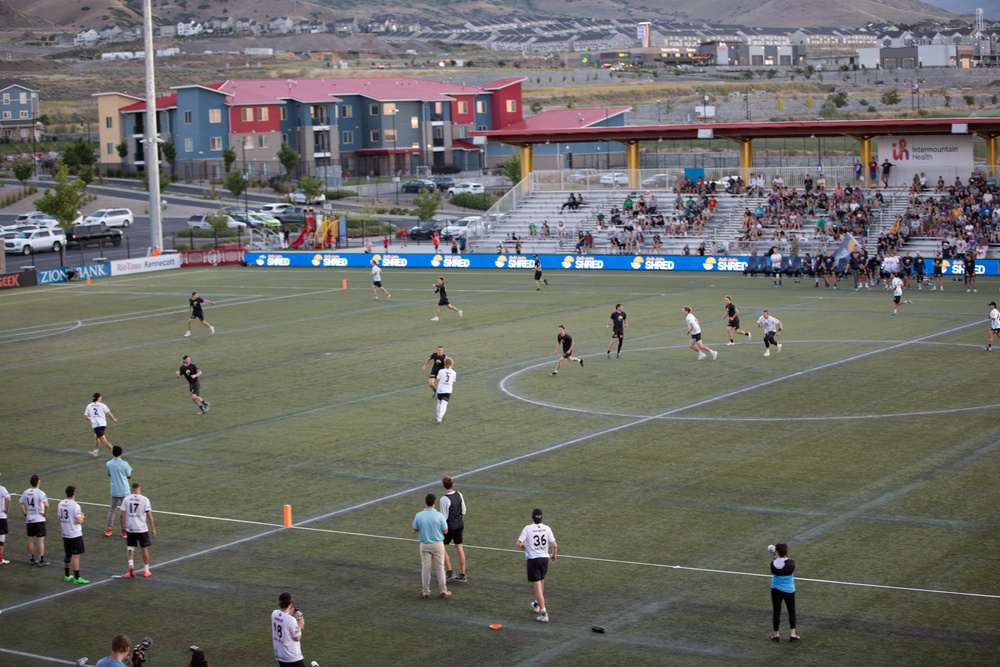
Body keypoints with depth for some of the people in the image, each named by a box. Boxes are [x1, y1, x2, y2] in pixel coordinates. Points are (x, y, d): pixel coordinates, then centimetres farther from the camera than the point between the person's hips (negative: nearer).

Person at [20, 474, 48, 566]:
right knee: (41, 540, 0)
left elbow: (20, 503, 13)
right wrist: (45, 513, -11)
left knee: (30, 540, 13)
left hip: (29, 520, 5)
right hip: (39, 520, -5)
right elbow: (46, 505, -27)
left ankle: (31, 559, 21)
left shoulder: (26, 493, 3)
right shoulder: (40, 493, -15)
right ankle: (41, 561, 0)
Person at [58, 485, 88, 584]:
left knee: (68, 555, 18)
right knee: (76, 556, -4)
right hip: (75, 535, -7)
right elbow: (79, 521, -21)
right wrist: (82, 517, 0)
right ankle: (77, 578, -4)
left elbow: (60, 519, 13)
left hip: (65, 534, 7)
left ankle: (67, 576, 27)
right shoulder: (75, 505, -18)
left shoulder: (61, 504, 5)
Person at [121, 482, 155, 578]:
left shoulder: (127, 499, -2)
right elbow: (149, 515, -9)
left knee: (130, 548, 15)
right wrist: (153, 528, -1)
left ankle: (131, 564, -9)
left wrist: (123, 527, 12)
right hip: (142, 528, -2)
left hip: (130, 528, 2)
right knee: (144, 549, 12)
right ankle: (146, 571, 17)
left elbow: (122, 515, -1)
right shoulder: (144, 499, -8)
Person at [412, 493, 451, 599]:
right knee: (440, 568, 10)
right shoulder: (439, 516, -15)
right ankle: (443, 591, 17)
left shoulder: (419, 516, -11)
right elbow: (445, 531, -6)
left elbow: (415, 530, -1)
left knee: (425, 568, 10)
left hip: (424, 545, 1)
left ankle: (426, 592, 12)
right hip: (438, 544, -1)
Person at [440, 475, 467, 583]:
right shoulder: (459, 495, -1)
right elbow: (463, 510, 9)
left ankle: (449, 572, 7)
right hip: (460, 525, 7)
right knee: (459, 548, 12)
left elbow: (444, 517, -17)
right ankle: (462, 575, 16)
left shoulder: (444, 499, -21)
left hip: (450, 527, -7)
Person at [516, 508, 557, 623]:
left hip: (533, 559, -4)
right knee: (541, 582, 26)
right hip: (544, 558, 4)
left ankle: (544, 613, -13)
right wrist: (553, 555, 16)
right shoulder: (546, 528, -1)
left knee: (537, 587, -5)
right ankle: (537, 604, 48)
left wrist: (523, 547, 8)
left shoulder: (528, 528, -10)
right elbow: (555, 545, -3)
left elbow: (519, 544, -15)